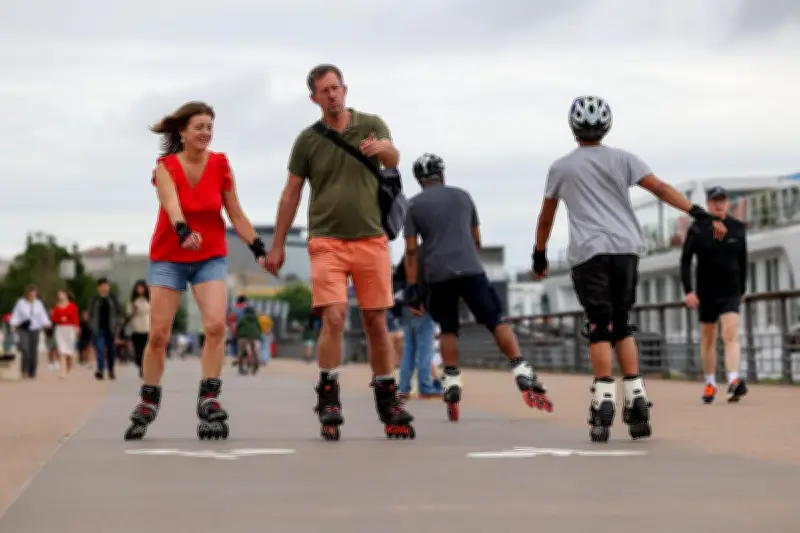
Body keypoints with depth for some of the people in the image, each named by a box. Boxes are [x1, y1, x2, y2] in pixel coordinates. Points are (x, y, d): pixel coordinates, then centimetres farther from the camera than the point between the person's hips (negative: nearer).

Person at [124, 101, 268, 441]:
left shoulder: (221, 166, -5)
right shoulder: (166, 167, -12)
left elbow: (236, 215, 0)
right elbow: (172, 205, -31)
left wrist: (259, 249, -9)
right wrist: (183, 232, -51)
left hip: (211, 257, 1)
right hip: (168, 257, -1)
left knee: (216, 325, -18)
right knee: (158, 334, -1)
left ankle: (209, 401, -12)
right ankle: (147, 404, 14)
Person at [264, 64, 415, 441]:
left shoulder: (371, 125, 4)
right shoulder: (307, 140, 6)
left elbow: (393, 160, -14)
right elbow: (291, 194, 10)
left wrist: (382, 148, -39)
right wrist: (278, 245, 9)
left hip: (371, 239, 1)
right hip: (326, 240, -1)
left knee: (377, 322, 3)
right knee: (334, 317, -15)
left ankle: (387, 400, 14)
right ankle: (328, 400, -8)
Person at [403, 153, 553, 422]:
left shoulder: (414, 205, 6)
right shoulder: (463, 196, 12)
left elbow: (412, 250, 0)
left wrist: (412, 288, 0)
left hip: (437, 275, 0)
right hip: (470, 269, 0)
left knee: (448, 329, 14)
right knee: (496, 321, -1)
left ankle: (452, 383, 2)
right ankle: (523, 375, -15)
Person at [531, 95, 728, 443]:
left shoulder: (561, 168, 10)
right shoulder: (622, 159, 9)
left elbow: (546, 218, 19)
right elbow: (660, 188, -2)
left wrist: (539, 256, 31)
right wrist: (699, 214, -5)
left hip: (589, 252, -2)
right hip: (626, 248, 2)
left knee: (600, 328, -2)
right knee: (621, 325, 12)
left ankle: (604, 402, -14)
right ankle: (635, 398, 3)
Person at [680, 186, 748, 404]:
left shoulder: (738, 228, 1)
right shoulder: (697, 229, -5)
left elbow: (742, 260, 11)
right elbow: (685, 260, -3)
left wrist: (742, 289, 14)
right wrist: (688, 290, -10)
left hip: (731, 292, 0)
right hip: (706, 293, 0)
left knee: (731, 334, -16)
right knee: (707, 337, 8)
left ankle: (734, 382, -28)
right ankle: (710, 383, 21)